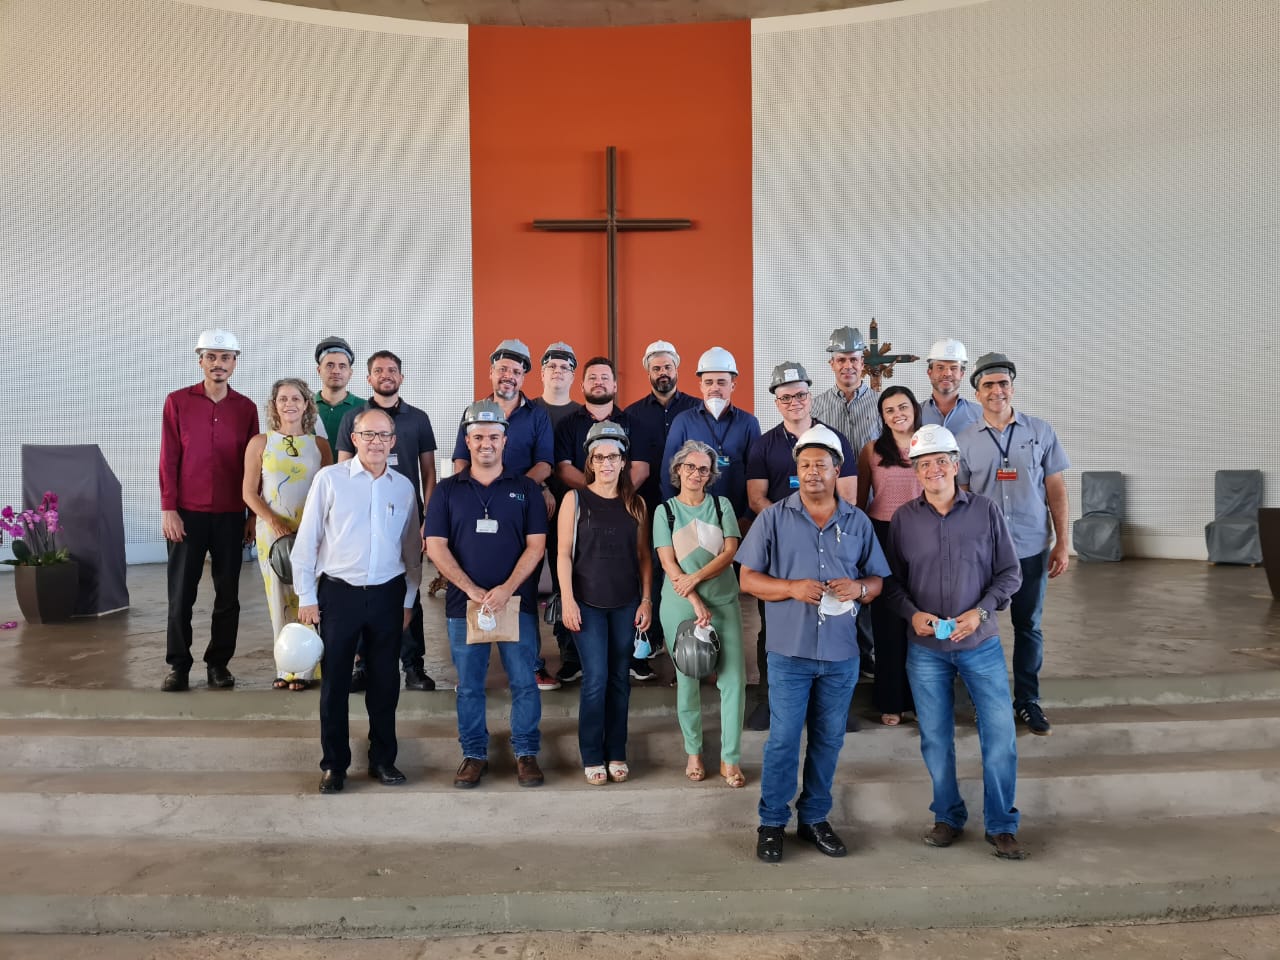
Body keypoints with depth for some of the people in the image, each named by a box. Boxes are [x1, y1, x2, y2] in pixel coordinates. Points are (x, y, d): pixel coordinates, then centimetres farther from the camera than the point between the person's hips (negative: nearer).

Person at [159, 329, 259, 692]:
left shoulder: (246, 407, 5)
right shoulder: (177, 402, 2)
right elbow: (168, 459, 0)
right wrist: (168, 508, -7)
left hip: (231, 516, 1)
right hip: (187, 514, -1)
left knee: (228, 593, 6)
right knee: (181, 593, 3)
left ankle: (219, 663, 17)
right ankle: (178, 666, 13)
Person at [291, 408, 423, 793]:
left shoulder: (404, 487, 4)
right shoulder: (329, 479, -5)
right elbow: (307, 540, -2)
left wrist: (408, 600, 10)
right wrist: (306, 597, -3)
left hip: (387, 595, 3)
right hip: (338, 592, -2)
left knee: (385, 680, 11)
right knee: (335, 680, 7)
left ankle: (383, 759, 26)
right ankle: (334, 764, 21)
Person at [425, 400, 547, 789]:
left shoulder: (525, 488, 3)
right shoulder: (447, 490, 5)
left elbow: (536, 545, -2)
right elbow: (435, 546, -1)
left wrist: (506, 589, -14)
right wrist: (473, 590, -12)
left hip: (517, 601, -1)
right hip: (464, 602, 1)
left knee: (523, 682, 3)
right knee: (469, 685, 10)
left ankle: (526, 753, 18)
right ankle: (474, 754, 24)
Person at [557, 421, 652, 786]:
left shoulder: (635, 504, 6)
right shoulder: (575, 499, -1)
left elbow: (643, 556, 8)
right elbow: (564, 553, -3)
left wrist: (646, 600, 3)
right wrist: (567, 599, -9)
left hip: (627, 604, 3)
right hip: (588, 603, -2)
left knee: (620, 680, 9)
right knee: (596, 680, -4)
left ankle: (616, 753, 21)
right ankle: (592, 757, 11)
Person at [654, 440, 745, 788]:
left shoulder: (722, 506, 7)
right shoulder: (665, 511, 3)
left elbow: (730, 552, -2)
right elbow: (668, 563, -5)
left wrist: (695, 578, -15)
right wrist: (696, 602, -13)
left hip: (724, 601, 1)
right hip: (681, 605, -1)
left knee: (733, 678, -4)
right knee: (687, 678, 6)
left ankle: (730, 758, 6)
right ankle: (693, 752, 21)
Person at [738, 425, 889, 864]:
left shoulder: (857, 522, 7)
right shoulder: (773, 518, -1)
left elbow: (877, 580, 11)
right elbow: (748, 579, -2)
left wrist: (859, 588, -12)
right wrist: (793, 588, -18)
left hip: (841, 653, 3)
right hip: (790, 650, -3)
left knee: (829, 739, 12)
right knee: (783, 738, 1)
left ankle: (815, 818, 29)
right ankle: (772, 822, 18)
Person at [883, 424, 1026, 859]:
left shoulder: (986, 511, -4)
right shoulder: (903, 518, -1)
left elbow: (1010, 572, 1)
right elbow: (891, 580, 5)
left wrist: (980, 612, -13)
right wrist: (912, 613, -13)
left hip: (981, 644, -1)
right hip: (926, 649, 1)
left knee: (1000, 736, 1)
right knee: (935, 739, 11)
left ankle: (1001, 826, 19)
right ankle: (948, 817, 30)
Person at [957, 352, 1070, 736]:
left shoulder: (1041, 432, 0)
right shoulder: (964, 441, -1)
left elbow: (1056, 488, 2)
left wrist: (1061, 543, -1)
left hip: (1032, 547, 0)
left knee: (1028, 626, 10)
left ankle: (1028, 700, 23)